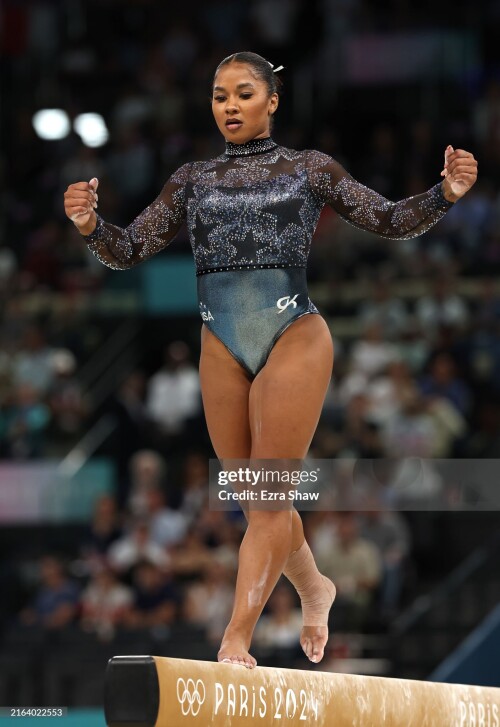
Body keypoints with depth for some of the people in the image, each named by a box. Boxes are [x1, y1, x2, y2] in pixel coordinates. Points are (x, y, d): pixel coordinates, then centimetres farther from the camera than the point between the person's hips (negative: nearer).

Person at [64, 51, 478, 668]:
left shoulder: (308, 169, 7)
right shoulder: (192, 180, 13)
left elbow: (389, 220, 8)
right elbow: (128, 250, 10)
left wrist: (444, 194, -10)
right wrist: (89, 225, -11)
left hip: (293, 339, -4)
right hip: (222, 350, 4)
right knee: (255, 498, 12)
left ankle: (235, 640, -10)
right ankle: (313, 589, 38)